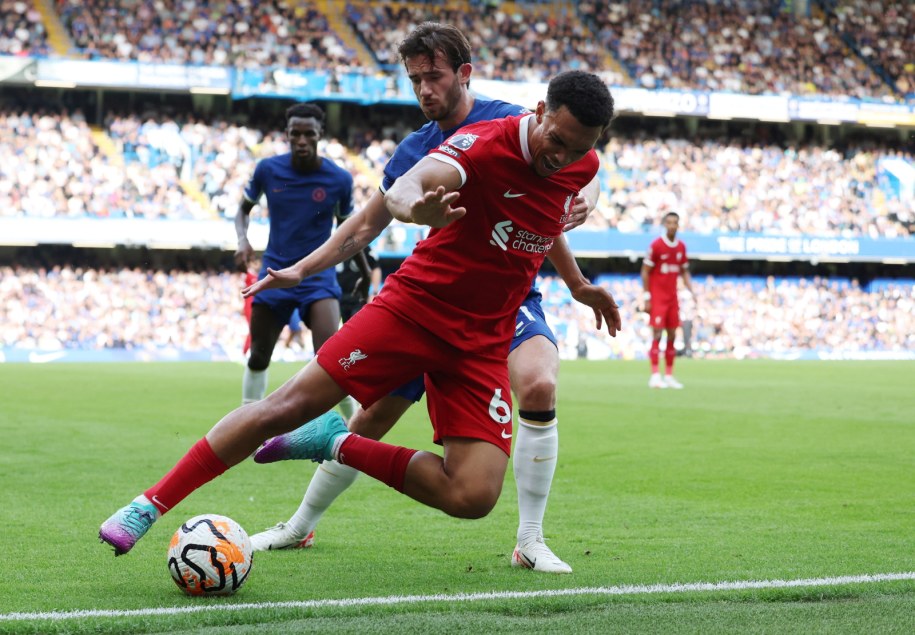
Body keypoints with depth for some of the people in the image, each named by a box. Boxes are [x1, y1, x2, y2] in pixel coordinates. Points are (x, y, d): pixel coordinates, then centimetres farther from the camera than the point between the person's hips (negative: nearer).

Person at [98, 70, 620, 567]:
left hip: (482, 343, 4)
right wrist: (417, 208, -61)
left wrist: (579, 285, 28)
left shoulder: (583, 167, 0)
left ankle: (339, 445, 5)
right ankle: (150, 505, -2)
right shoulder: (485, 143, -18)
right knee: (290, 405, -14)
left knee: (474, 497, -14)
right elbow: (402, 189, -38)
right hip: (413, 305, -4)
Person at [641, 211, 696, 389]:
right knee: (657, 334, -10)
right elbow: (645, 272, -7)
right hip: (657, 298, -6)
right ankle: (655, 376, -10)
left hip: (672, 298, 6)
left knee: (672, 335, 5)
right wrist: (647, 298, -11)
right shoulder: (656, 245, -9)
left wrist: (691, 291, 3)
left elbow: (684, 271, 17)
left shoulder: (681, 247, 7)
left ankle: (669, 376, 9)